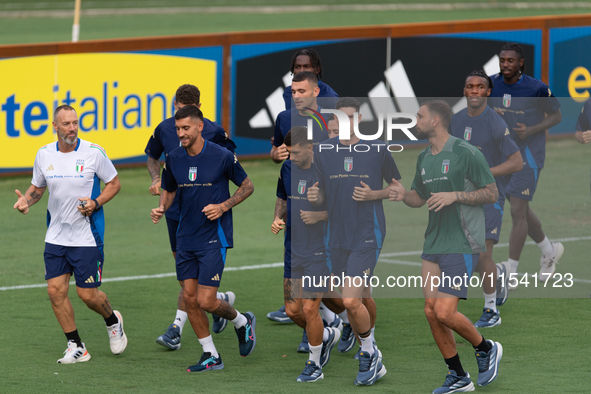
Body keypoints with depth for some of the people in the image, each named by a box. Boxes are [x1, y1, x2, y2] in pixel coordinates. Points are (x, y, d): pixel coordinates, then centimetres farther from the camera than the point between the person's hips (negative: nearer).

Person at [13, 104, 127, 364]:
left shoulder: (93, 153, -10)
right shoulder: (44, 155, 1)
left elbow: (114, 183, 1)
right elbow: (37, 187, 15)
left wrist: (95, 203, -16)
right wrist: (26, 200, -7)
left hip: (88, 236, -4)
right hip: (56, 236, 4)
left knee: (87, 294, -3)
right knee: (56, 290, -4)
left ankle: (113, 321, 30)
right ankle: (76, 347, 9)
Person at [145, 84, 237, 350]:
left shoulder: (213, 132, -9)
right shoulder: (164, 129, 1)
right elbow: (152, 156, 18)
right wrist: (157, 179, -1)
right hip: (174, 206, 5)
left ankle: (177, 328, -6)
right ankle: (219, 299, 36)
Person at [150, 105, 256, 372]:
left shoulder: (222, 157, -11)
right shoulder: (173, 159, 1)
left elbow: (247, 186, 1)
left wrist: (223, 206, -13)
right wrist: (162, 208, -4)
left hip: (214, 238, -5)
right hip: (185, 238, 5)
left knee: (206, 301, -9)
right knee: (189, 298, 3)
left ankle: (242, 322, 22)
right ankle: (211, 356, 17)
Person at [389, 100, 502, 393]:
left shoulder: (466, 154, -10)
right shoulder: (424, 158, 13)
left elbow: (491, 193, -8)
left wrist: (454, 195, -19)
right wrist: (403, 194, 1)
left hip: (462, 245, -8)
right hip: (433, 245, 8)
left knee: (444, 312, -14)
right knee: (431, 312, 1)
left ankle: (485, 349, 13)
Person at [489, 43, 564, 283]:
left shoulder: (536, 88, -14)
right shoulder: (493, 84, 0)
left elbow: (556, 115, -4)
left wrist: (531, 130, -18)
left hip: (528, 157, -6)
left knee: (518, 211, -10)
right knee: (521, 211, 16)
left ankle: (511, 274, -6)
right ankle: (549, 251, 40)